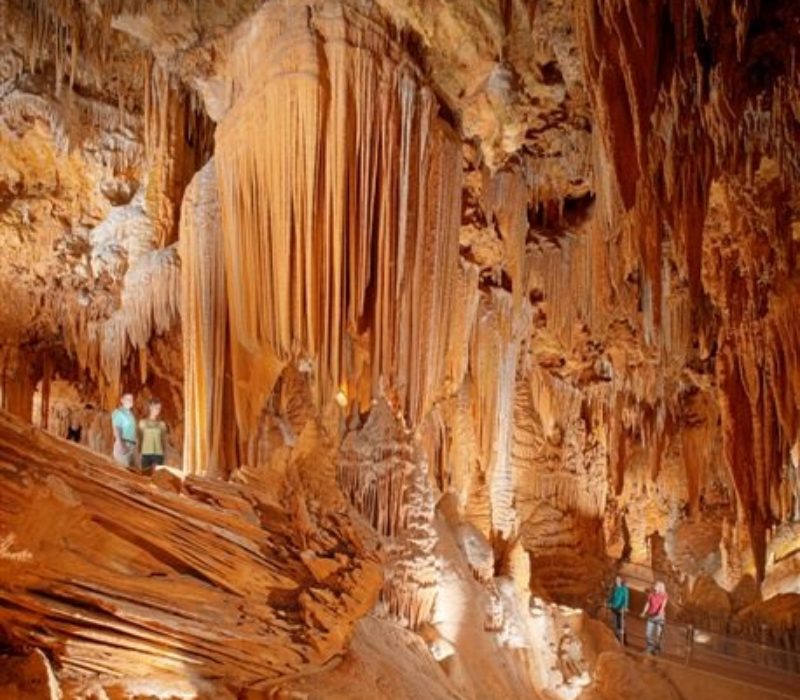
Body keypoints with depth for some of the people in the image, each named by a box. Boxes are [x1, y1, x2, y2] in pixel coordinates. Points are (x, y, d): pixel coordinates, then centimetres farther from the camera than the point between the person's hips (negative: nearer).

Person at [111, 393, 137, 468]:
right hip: (123, 444, -8)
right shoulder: (118, 412, -2)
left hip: (132, 444, 8)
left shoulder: (131, 413, 21)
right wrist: (120, 443, -24)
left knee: (132, 467, 3)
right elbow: (116, 429, -13)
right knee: (123, 467, -14)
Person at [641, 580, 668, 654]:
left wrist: (660, 612, -36)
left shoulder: (664, 596, -5)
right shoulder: (651, 594, 6)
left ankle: (657, 649, 4)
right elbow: (647, 604, 4)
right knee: (649, 633, 3)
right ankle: (650, 648, 13)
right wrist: (644, 612, -12)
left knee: (658, 634, -5)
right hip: (651, 616, 4)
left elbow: (663, 605, -18)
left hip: (659, 617, -4)